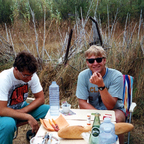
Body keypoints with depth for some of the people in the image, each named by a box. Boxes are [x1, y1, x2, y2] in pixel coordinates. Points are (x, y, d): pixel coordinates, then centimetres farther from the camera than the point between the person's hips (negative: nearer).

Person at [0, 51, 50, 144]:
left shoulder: (31, 75, -13)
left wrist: (24, 110, -23)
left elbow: (40, 99, -7)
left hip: (22, 109, 5)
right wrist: (28, 117, -35)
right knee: (8, 124, -39)